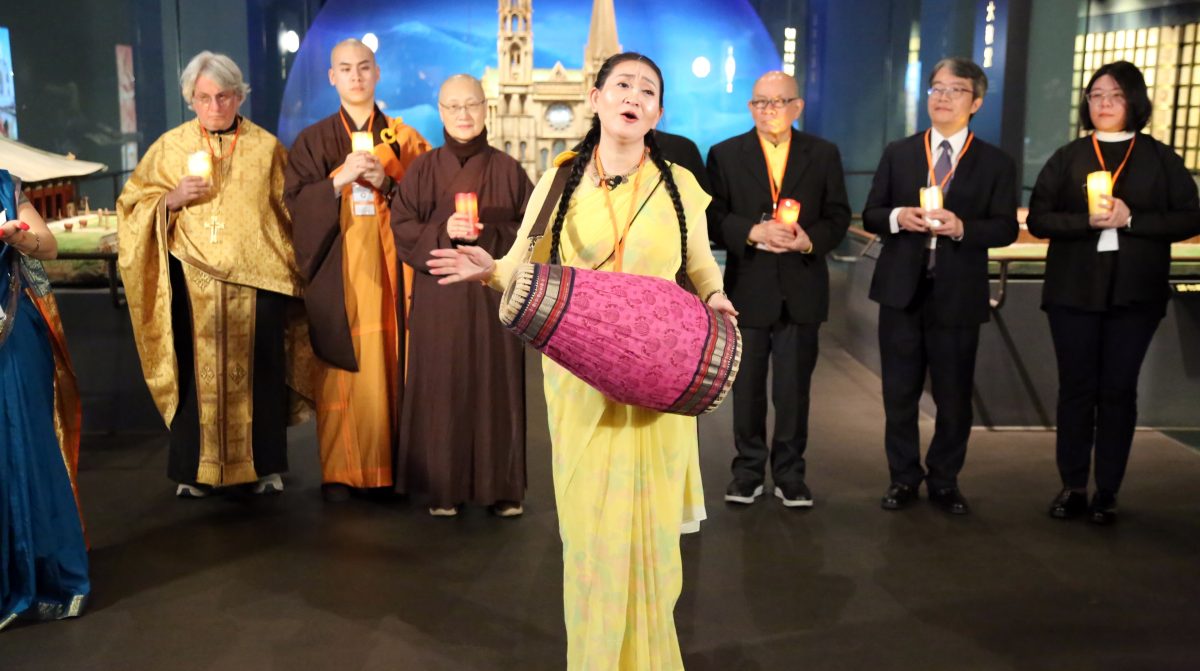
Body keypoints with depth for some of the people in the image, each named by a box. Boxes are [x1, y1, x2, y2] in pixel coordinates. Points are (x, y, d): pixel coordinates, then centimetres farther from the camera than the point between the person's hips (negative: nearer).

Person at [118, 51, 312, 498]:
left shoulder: (266, 147, 7)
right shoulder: (171, 146, 7)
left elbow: (290, 212, 10)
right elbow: (134, 205, 9)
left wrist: (290, 269, 4)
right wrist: (171, 200, -11)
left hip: (259, 279, 0)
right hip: (195, 281, 0)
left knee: (260, 373, 1)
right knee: (197, 373, -2)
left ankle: (266, 467, 13)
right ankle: (193, 472, 9)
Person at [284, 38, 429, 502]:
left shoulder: (402, 138, 9)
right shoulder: (312, 141, 8)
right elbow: (295, 203, -1)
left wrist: (387, 182, -12)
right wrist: (340, 177, -15)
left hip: (387, 269, 1)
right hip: (338, 271, 0)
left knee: (388, 364, 0)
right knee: (341, 370, -3)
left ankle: (389, 464, 9)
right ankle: (339, 470, 3)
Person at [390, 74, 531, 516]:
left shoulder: (508, 170, 6)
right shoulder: (423, 170, 6)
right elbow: (402, 228, 1)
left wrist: (487, 237, -13)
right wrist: (444, 233, -16)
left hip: (495, 295, 0)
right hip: (439, 299, 0)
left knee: (497, 387, 2)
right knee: (442, 388, 0)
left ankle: (502, 486, 13)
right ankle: (442, 487, 12)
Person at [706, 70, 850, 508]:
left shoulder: (824, 154, 7)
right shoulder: (725, 155, 4)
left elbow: (838, 216, 5)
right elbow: (713, 217, -4)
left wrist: (810, 240, -15)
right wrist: (753, 232, -20)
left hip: (802, 290, 1)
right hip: (748, 288, 0)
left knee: (794, 387, 6)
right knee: (747, 387, 8)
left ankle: (789, 473, 19)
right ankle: (748, 471, 21)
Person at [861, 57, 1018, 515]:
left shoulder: (996, 163, 3)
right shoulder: (898, 154, 8)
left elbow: (1005, 228, -3)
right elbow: (870, 215, 6)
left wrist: (962, 227, -20)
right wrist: (897, 217, -16)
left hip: (958, 294, -1)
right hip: (902, 290, 1)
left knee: (954, 396, 7)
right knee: (900, 392, 7)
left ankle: (944, 482, 22)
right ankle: (904, 478, 21)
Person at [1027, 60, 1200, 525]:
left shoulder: (1160, 159, 5)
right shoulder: (1068, 158, 6)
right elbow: (1038, 219, 1)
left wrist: (1131, 219, -14)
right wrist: (1087, 220, -16)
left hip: (1135, 293, 0)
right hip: (1074, 291, 0)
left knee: (1118, 390, 3)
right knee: (1076, 388, 3)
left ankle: (1107, 493, 11)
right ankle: (1073, 487, 11)